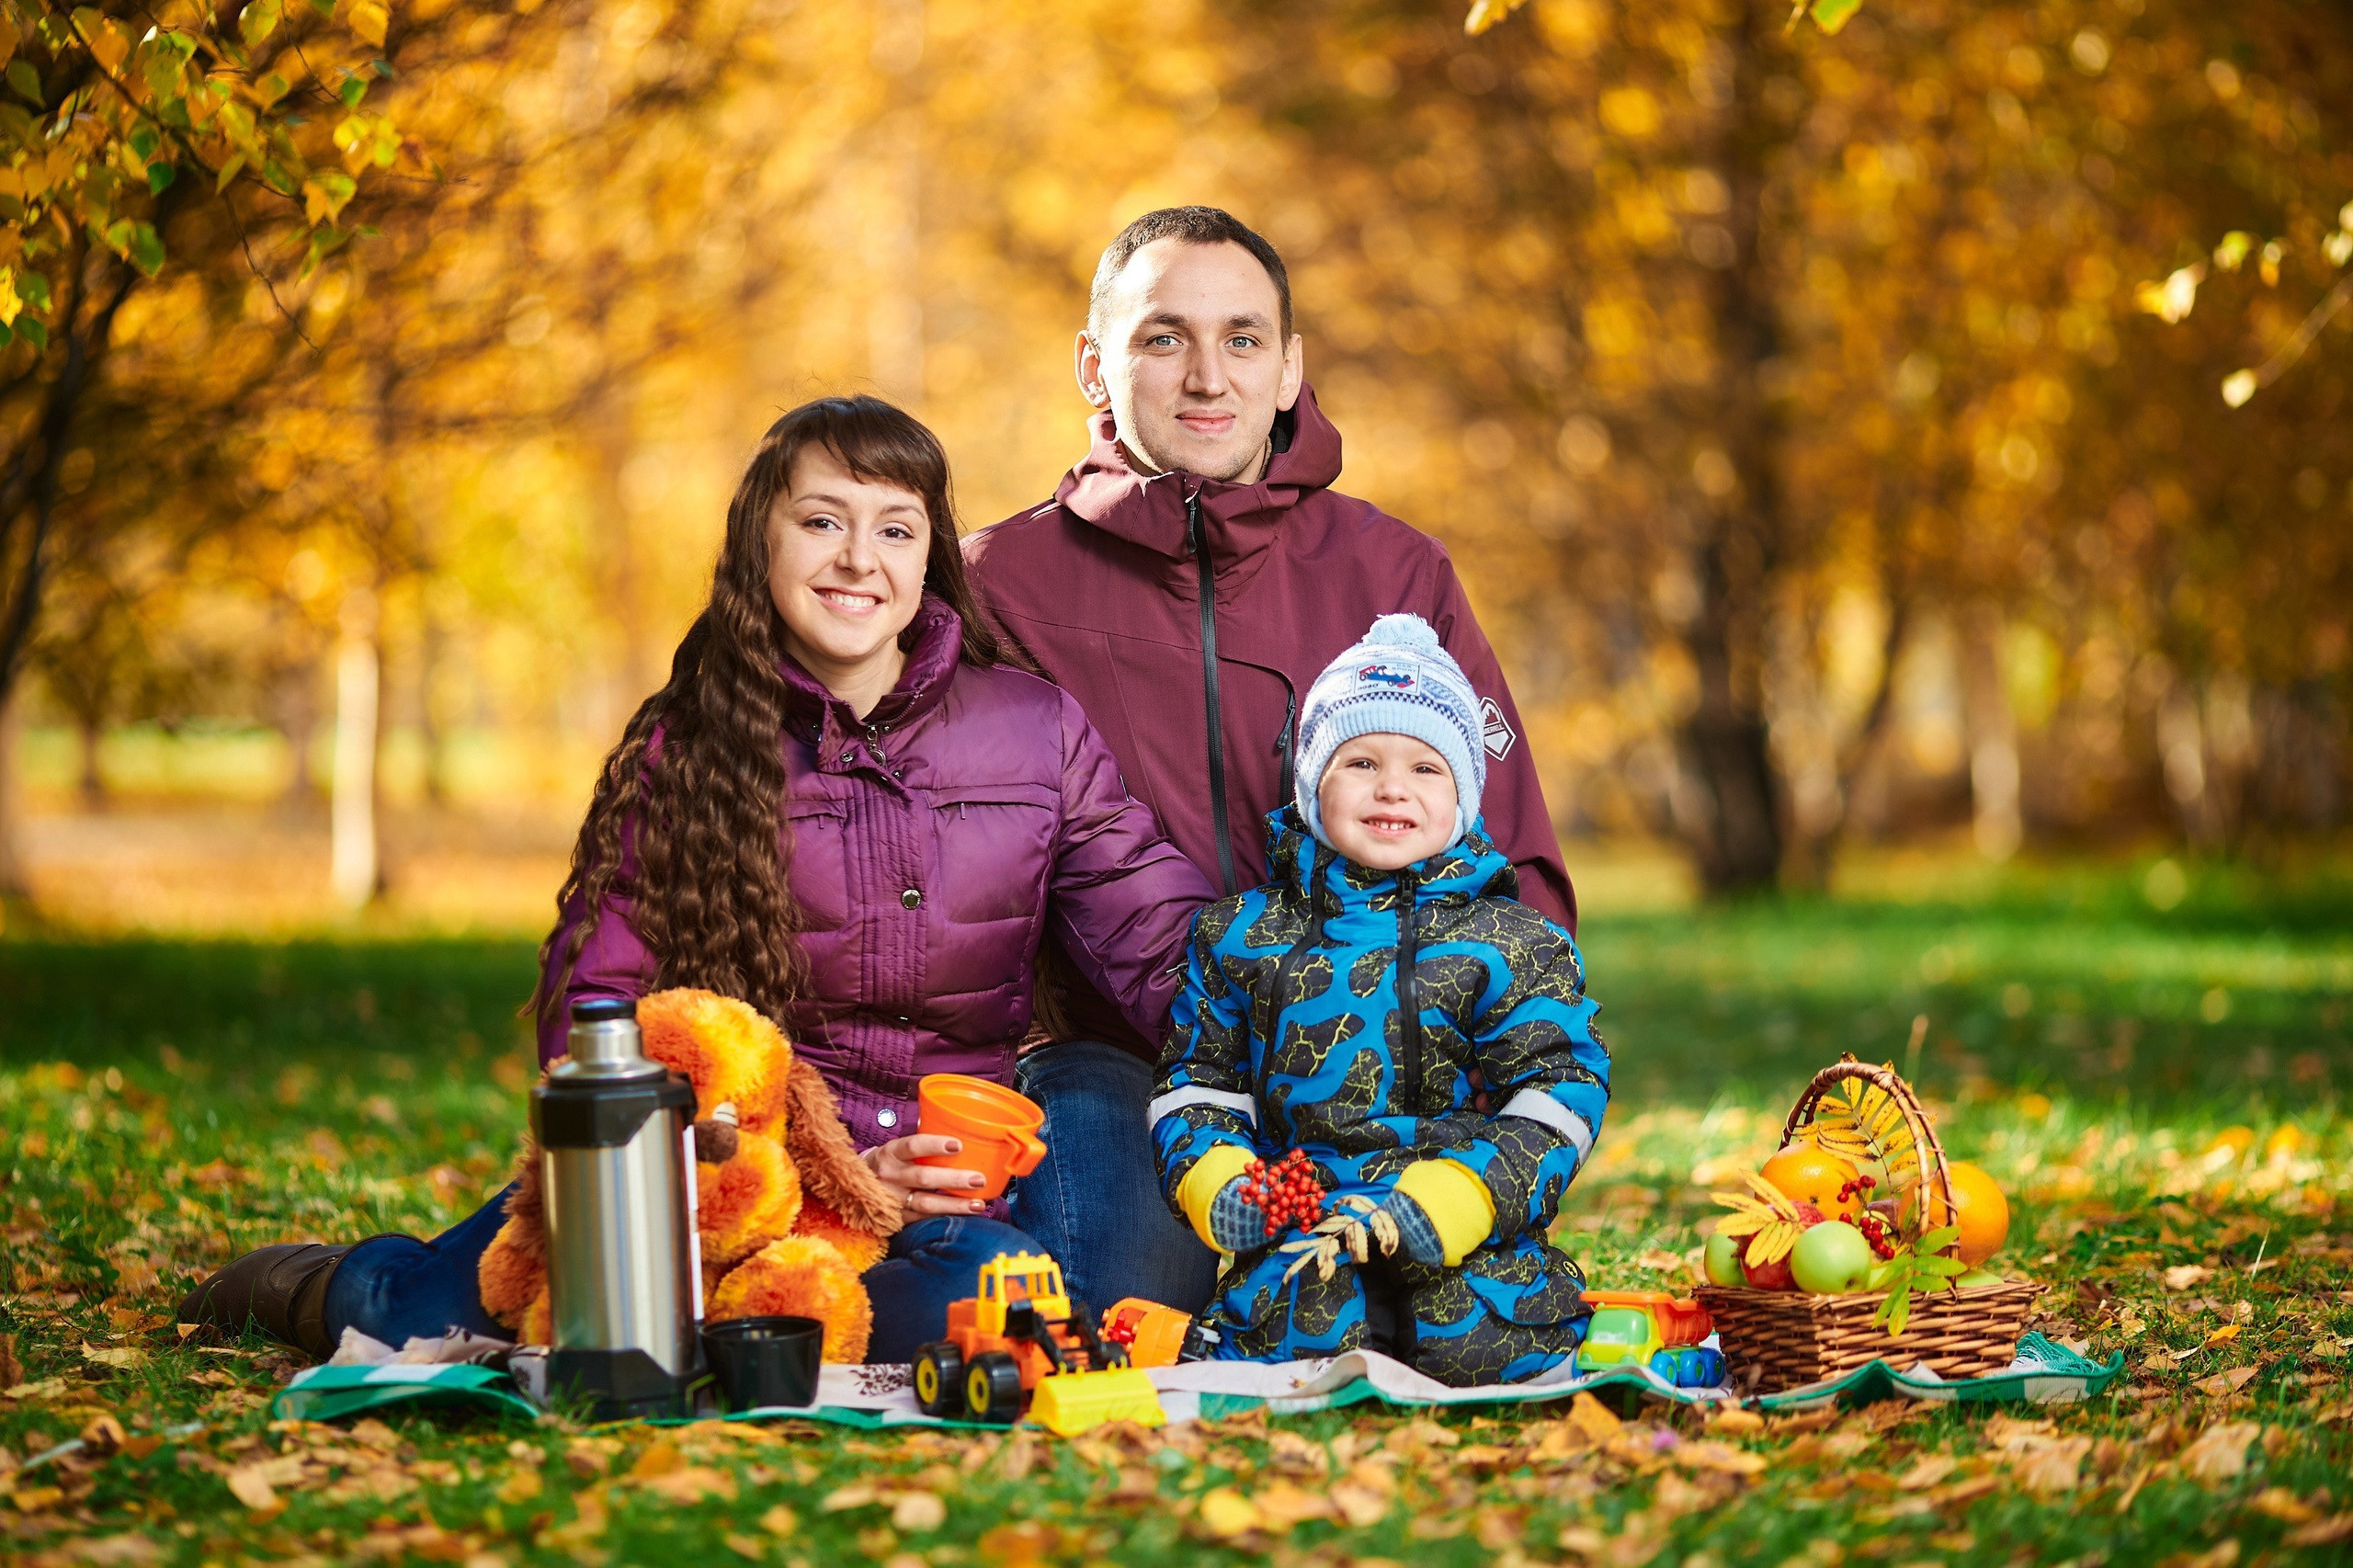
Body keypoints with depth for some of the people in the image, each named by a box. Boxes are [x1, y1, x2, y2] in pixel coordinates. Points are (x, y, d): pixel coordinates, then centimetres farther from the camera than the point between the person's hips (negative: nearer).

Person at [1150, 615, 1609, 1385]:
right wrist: (1220, 1188, -6)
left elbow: (1559, 1092, -1)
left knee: (1481, 1338, -30)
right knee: (1308, 1321, -33)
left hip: (1463, 1235, 0)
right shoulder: (1243, 938, 14)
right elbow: (1194, 1083, 17)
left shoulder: (1512, 945, 7)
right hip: (1299, 1229, 0)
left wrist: (1424, 1210, -15)